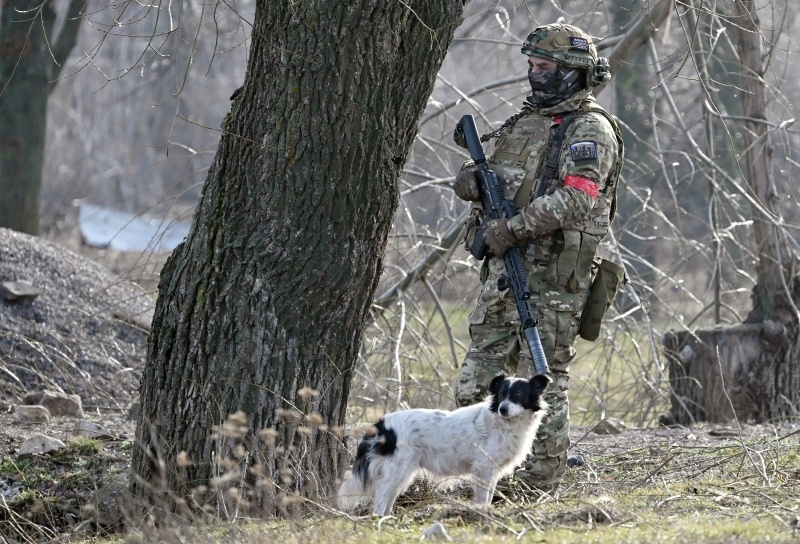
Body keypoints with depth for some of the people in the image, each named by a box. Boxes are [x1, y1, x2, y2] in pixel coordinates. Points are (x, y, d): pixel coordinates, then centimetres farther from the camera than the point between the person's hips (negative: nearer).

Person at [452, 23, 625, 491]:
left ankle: (540, 484, -3)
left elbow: (577, 200, -20)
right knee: (479, 380, 7)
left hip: (552, 275, -9)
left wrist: (513, 228, -23)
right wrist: (473, 179, 2)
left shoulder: (589, 129, -7)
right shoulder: (527, 122, 20)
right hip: (505, 269, 9)